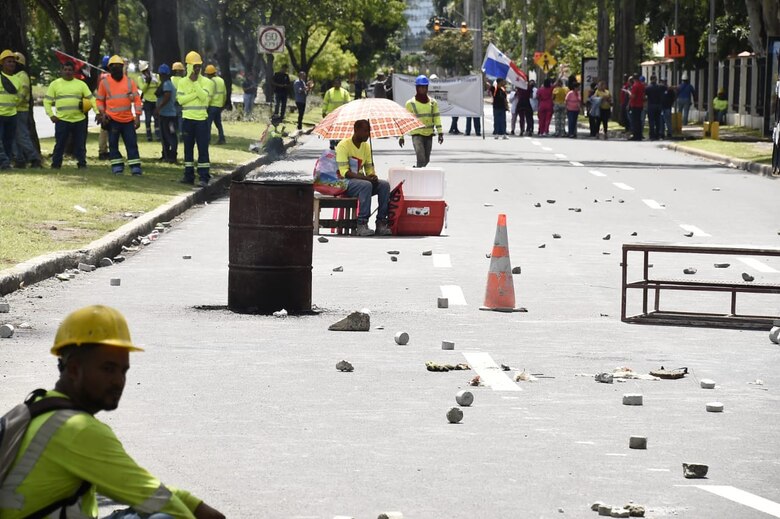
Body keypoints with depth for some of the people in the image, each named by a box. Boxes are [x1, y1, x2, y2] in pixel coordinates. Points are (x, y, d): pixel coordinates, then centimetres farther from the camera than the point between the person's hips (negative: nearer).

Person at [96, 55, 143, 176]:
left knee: (132, 143, 0)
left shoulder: (129, 81, 4)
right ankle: (117, 166, 13)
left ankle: (135, 168, 2)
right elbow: (100, 100, 7)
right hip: (112, 119, -1)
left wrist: (137, 116, -4)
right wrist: (102, 113, -8)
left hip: (128, 119, 1)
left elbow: (137, 99, 3)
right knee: (113, 144, 4)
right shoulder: (105, 82, 2)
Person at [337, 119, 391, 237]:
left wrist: (373, 176, -12)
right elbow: (344, 172, -19)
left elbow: (369, 168, 14)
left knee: (385, 185, -17)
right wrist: (364, 178, -28)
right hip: (345, 183, -7)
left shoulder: (366, 146, 10)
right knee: (366, 185, -36)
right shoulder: (344, 145, -12)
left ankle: (381, 222, -18)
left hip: (360, 179, 7)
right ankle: (361, 225, -36)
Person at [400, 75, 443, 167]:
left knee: (426, 160, 10)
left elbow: (437, 118, 5)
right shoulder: (411, 103, -3)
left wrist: (440, 133, -5)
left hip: (429, 134, 4)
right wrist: (401, 136, -3)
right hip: (417, 134, -4)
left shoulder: (433, 102, 7)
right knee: (421, 159, -19)